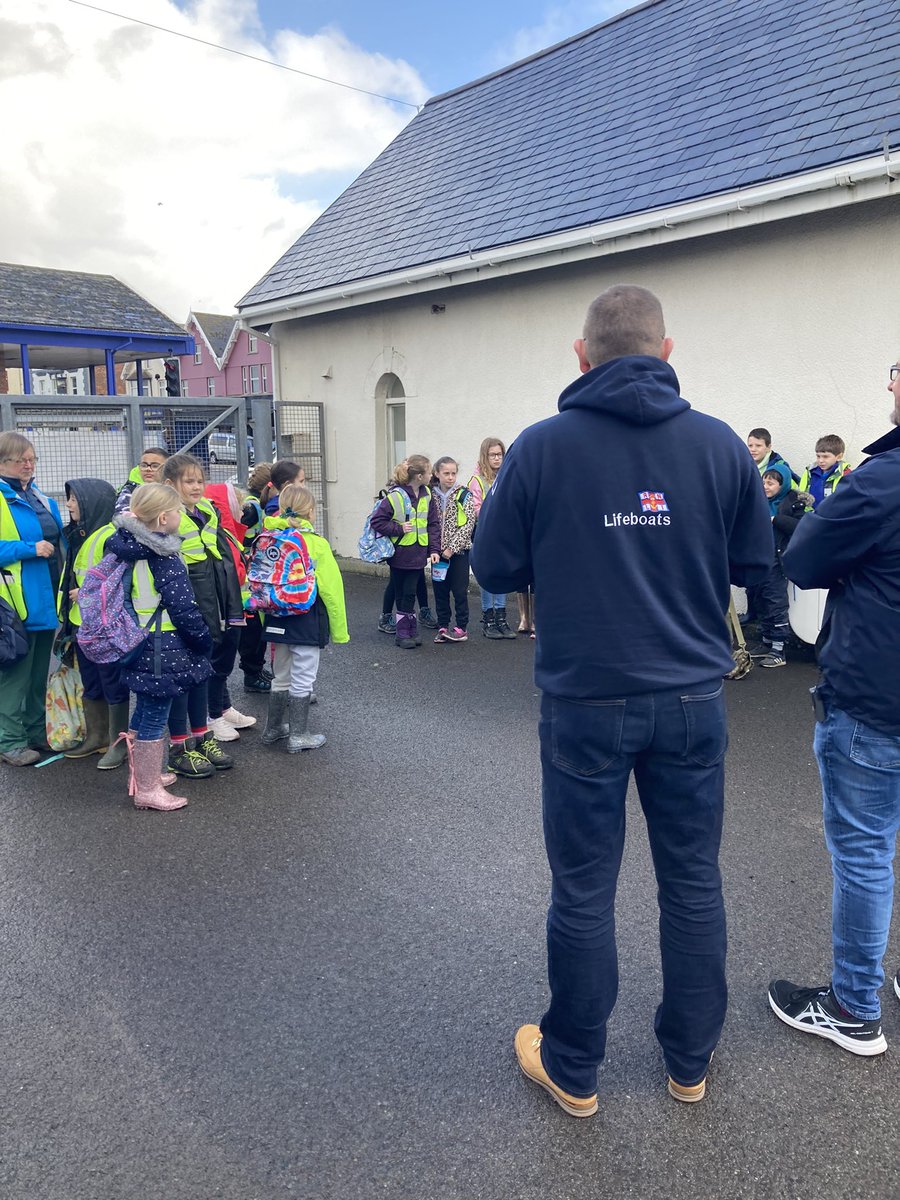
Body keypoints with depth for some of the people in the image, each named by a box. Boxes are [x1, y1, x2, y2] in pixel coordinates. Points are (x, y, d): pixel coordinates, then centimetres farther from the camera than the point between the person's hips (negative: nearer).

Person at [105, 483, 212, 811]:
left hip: (140, 645, 9)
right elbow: (184, 609, -20)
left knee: (143, 713, 21)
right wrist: (205, 642, -7)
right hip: (163, 650, -9)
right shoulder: (165, 558, -20)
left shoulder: (128, 548, 3)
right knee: (155, 718, 2)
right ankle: (148, 790, 12)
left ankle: (142, 775, 36)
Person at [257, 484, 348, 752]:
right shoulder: (315, 544, -14)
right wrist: (339, 630, -5)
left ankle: (273, 729, 30)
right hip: (307, 621, -5)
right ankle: (298, 736, 13)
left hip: (277, 620, 5)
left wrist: (266, 622, 16)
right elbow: (331, 589, -13)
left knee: (281, 677, 19)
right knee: (303, 679, 6)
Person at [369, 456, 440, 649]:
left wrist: (434, 549, -1)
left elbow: (433, 524, 6)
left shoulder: (427, 496, 2)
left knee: (409, 593, 4)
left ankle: (410, 631, 15)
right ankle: (404, 633, 16)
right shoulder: (395, 496, -14)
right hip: (399, 554, -3)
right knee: (401, 593, 7)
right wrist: (399, 528, -16)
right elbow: (376, 521, -10)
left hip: (418, 554, 3)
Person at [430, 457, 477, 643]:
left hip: (459, 551, -3)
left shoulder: (464, 495, -5)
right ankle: (443, 627, 18)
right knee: (440, 590, 8)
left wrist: (452, 548, -15)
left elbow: (468, 525, -9)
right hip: (438, 552, 3)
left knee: (460, 590, 1)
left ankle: (461, 627, 10)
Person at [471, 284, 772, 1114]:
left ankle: (573, 1070, 30)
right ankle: (690, 1062, 35)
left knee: (584, 890, 11)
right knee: (693, 882, 17)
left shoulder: (542, 447, -9)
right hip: (692, 700, 2)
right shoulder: (720, 443, -3)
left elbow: (495, 569, -3)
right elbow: (756, 563, 5)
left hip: (586, 703, -2)